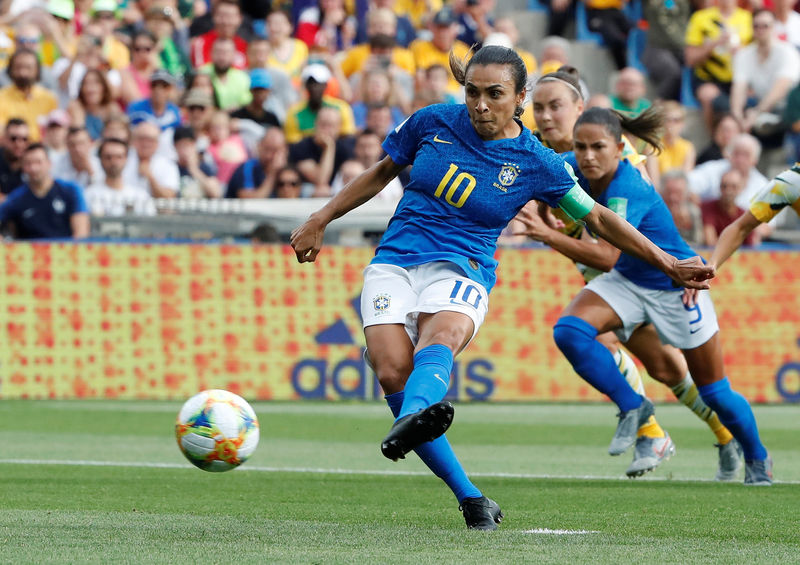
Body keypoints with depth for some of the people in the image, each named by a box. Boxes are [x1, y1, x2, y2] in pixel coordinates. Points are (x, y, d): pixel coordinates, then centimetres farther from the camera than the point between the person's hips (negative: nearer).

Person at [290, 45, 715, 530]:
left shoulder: (536, 163, 1)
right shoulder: (433, 122, 6)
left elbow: (597, 217, 12)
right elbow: (382, 172, 22)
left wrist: (669, 264, 11)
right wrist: (321, 220, 23)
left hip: (461, 270, -2)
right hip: (394, 262, 2)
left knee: (441, 336, -37)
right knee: (392, 372, -23)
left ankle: (411, 419, -72)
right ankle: (470, 498, -16)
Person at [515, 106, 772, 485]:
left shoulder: (630, 190, -35)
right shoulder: (571, 169, -16)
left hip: (677, 284, -6)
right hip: (626, 282, 6)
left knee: (715, 393, 7)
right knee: (569, 331, -24)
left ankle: (757, 460, 34)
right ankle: (632, 407, -4)